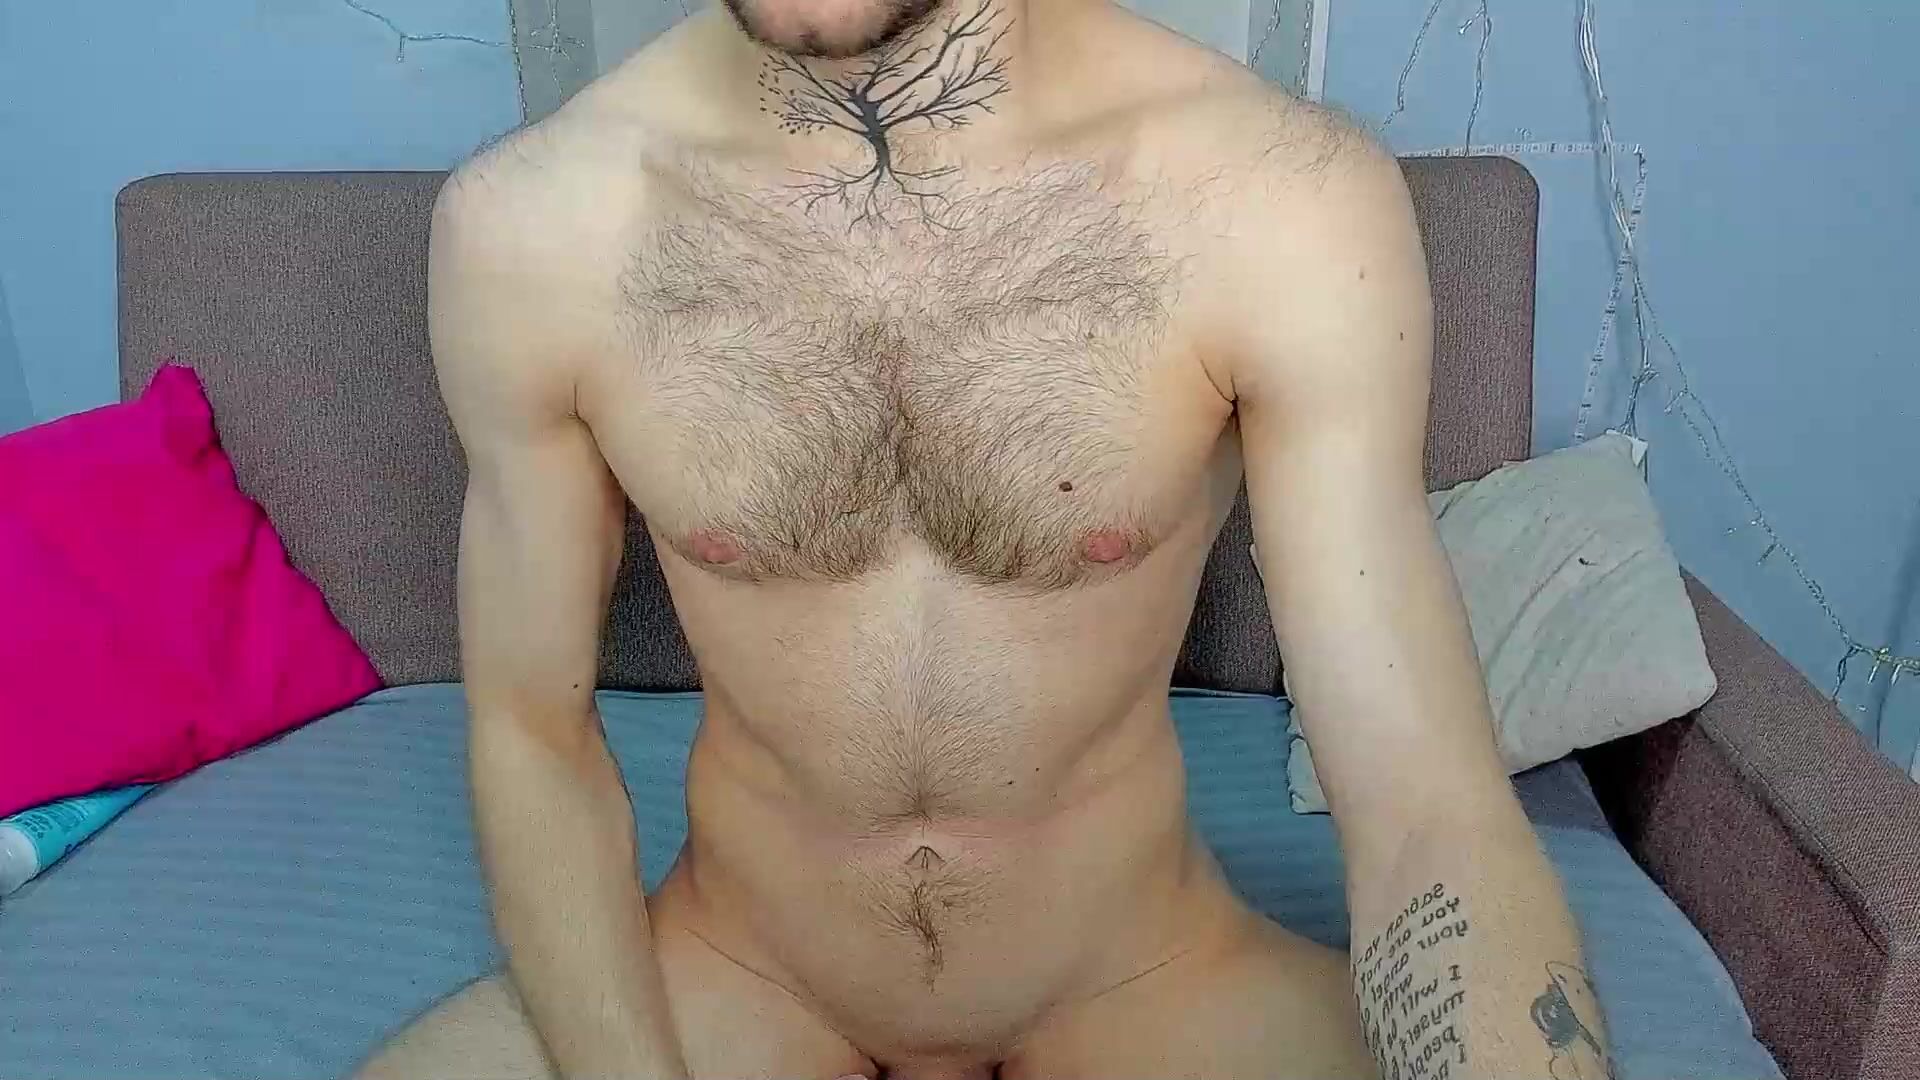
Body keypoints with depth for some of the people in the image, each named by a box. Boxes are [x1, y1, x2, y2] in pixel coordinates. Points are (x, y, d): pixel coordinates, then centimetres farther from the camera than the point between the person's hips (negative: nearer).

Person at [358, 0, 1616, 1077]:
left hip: (1145, 978, 0)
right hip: (733, 977, 1)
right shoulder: (530, 217, -15)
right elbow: (531, 734, -5)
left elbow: (1430, 810, -22)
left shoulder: (1282, 193, -20)